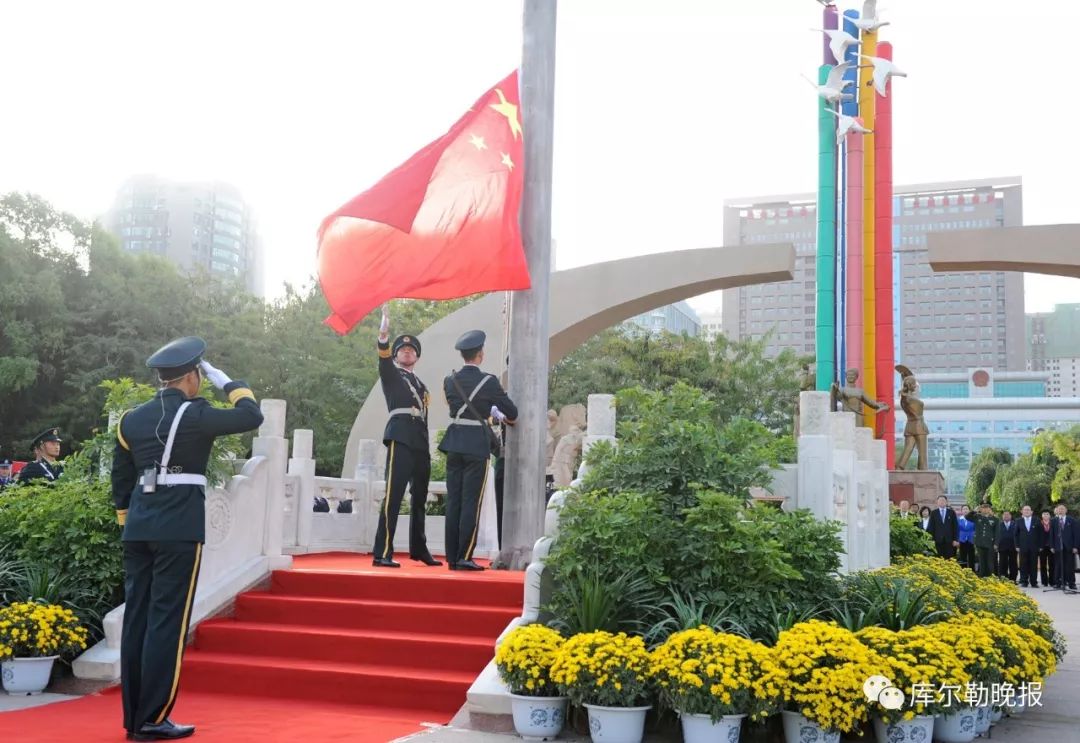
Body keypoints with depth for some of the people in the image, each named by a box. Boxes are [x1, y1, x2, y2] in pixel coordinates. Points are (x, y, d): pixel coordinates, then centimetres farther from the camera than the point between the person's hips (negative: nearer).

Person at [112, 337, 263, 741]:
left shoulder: (131, 419, 11)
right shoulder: (195, 415, -9)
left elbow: (121, 478, 15)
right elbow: (252, 416, -3)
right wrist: (224, 380, 6)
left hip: (139, 526, 7)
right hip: (179, 528, -7)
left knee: (136, 618, 9)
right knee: (167, 621, -2)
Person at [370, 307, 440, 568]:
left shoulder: (420, 384, 25)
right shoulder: (390, 374, 10)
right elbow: (383, 358, -12)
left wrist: (426, 447, 17)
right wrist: (384, 335, -29)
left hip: (421, 441, 7)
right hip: (400, 437, -7)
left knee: (419, 497, 12)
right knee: (394, 493, -15)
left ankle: (419, 549, 23)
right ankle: (382, 553, -19)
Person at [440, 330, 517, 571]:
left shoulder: (450, 381, 6)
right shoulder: (489, 381, -8)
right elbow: (512, 411, -2)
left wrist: (495, 414, 29)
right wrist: (507, 419, 22)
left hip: (454, 445, 5)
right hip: (477, 445, -5)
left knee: (453, 501, 8)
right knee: (471, 502, -2)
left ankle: (452, 557, 11)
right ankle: (464, 557, -3)